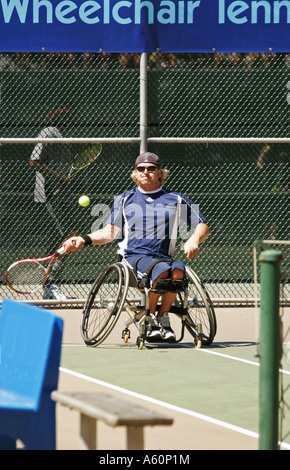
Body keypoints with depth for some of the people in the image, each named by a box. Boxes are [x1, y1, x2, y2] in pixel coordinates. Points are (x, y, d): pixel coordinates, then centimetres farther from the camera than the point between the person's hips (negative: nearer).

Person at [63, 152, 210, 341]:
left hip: (164, 257, 1)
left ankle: (163, 317, -17)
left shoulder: (176, 200, 17)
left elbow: (203, 227, 17)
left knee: (178, 271, -37)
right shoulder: (124, 200, 19)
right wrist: (84, 239, 6)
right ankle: (150, 319, -17)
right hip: (133, 255, -1)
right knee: (161, 270, -37)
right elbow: (110, 233, 21)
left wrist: (193, 240, -5)